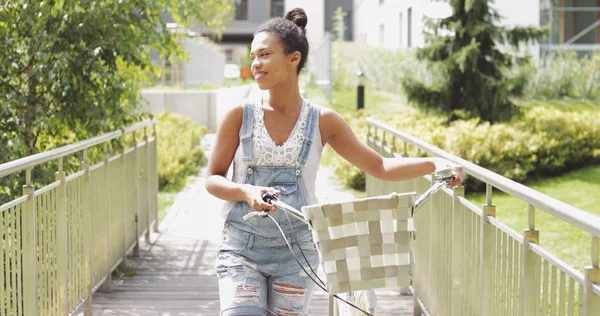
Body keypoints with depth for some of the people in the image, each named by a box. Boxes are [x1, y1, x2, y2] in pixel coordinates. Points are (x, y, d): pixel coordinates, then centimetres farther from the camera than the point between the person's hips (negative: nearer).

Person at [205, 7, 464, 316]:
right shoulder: (240, 116, -2)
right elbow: (212, 179, 2)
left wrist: (437, 164, -7)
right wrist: (246, 192, -19)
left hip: (295, 249, 1)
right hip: (240, 247, -1)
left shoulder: (322, 122, 0)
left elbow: (379, 167, 5)